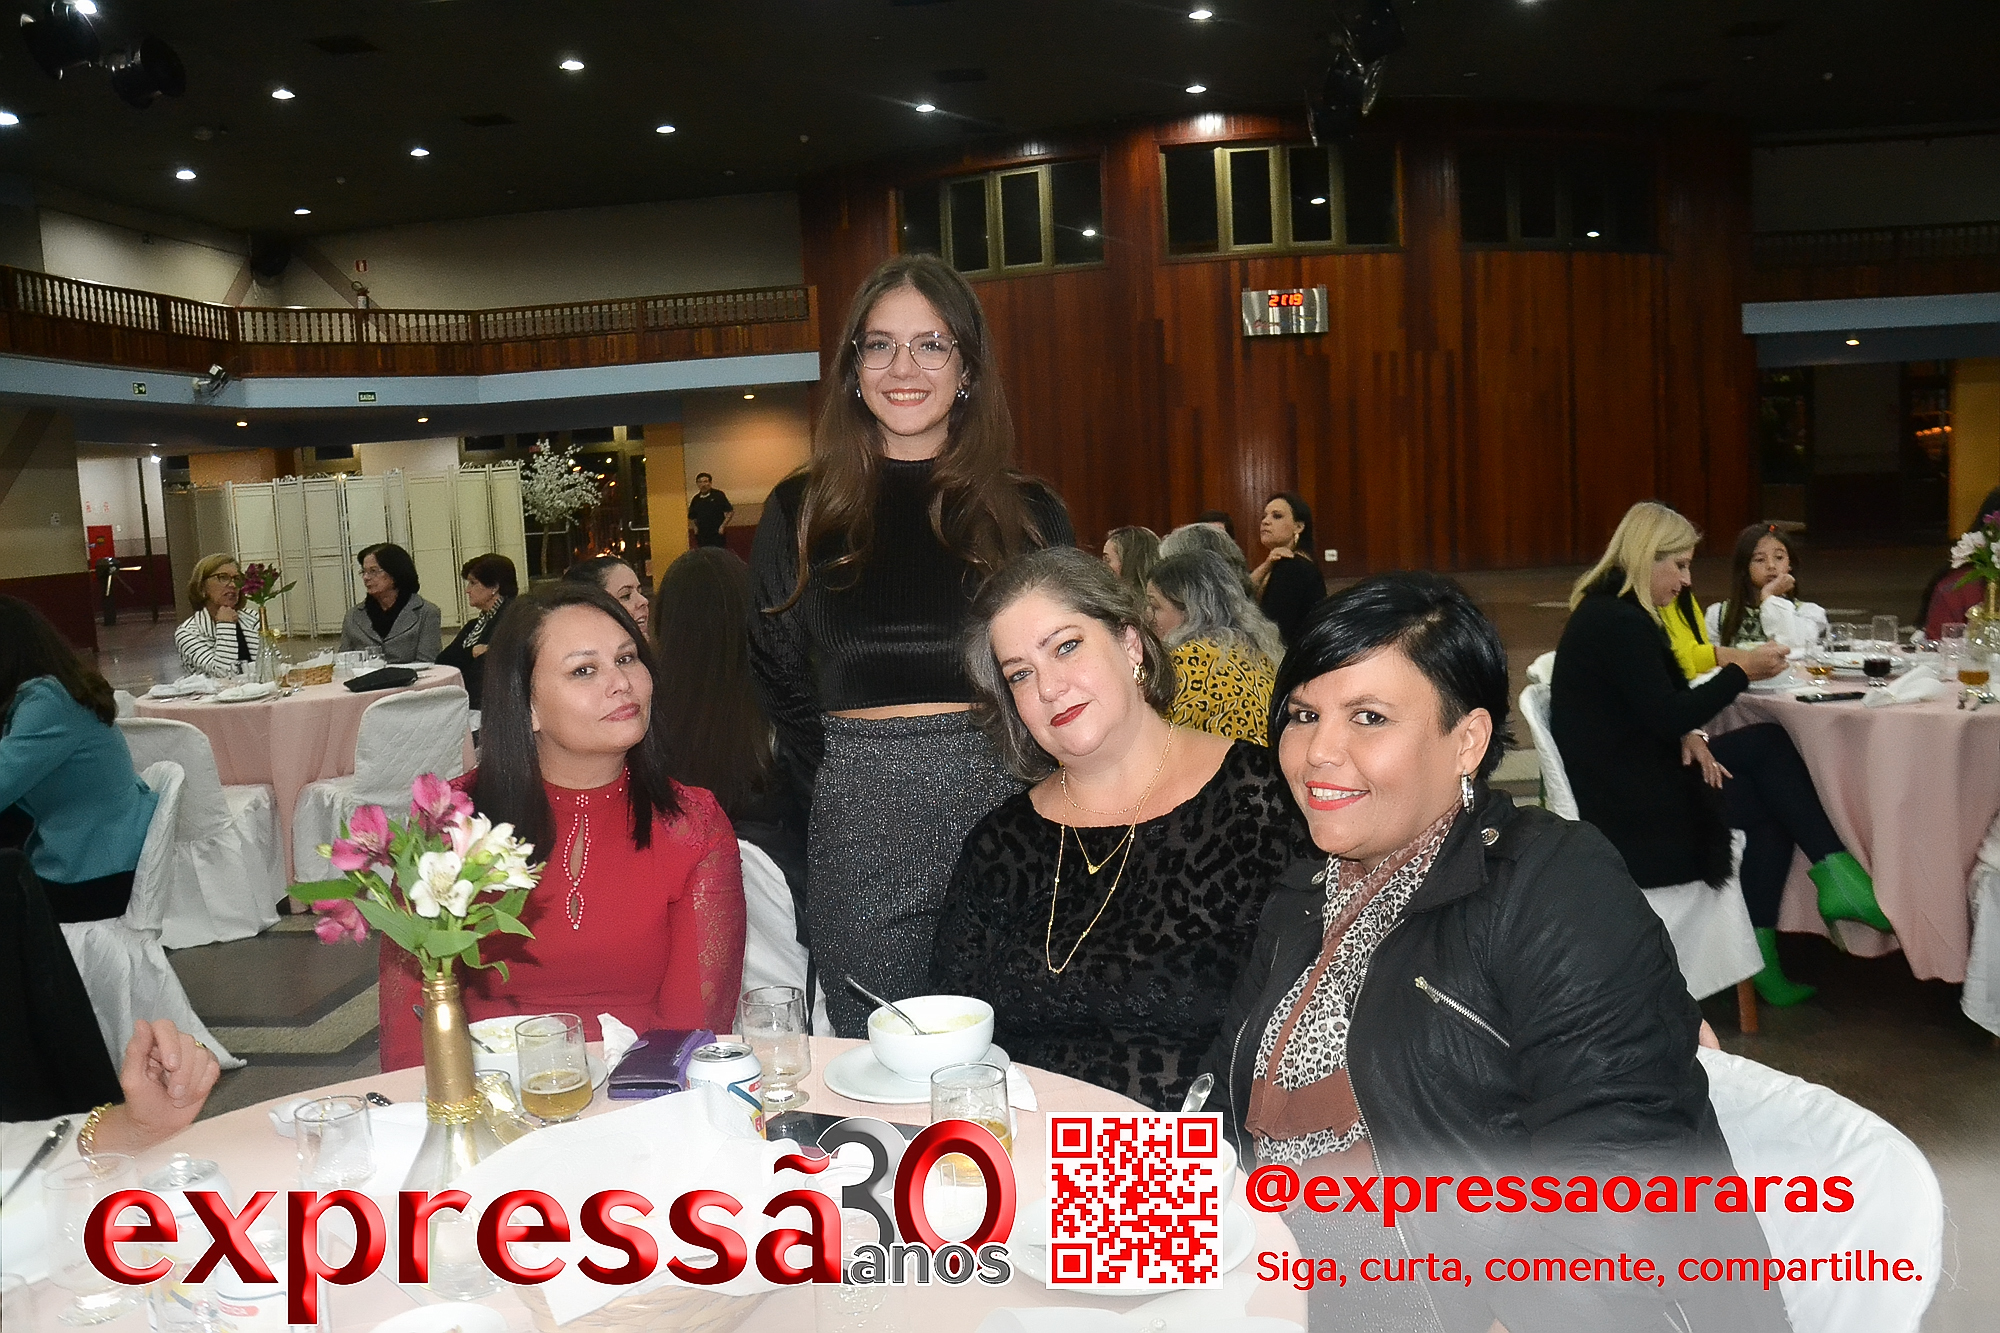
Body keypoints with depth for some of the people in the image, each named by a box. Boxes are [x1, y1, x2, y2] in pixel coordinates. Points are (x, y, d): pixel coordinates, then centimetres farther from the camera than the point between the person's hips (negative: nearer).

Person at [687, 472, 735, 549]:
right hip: (701, 536, 4)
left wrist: (723, 526, -8)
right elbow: (691, 517, 23)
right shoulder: (695, 499, 10)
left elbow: (730, 512, -2)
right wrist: (694, 527, 7)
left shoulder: (718, 495, -3)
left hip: (717, 535, -4)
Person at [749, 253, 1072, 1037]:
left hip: (1000, 802, 0)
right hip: (858, 827, 0)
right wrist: (841, 785, 2)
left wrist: (1028, 792, -1)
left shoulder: (1028, 514, 8)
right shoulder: (802, 511, 9)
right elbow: (777, 678, 12)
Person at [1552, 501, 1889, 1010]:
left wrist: (1688, 735, -3)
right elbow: (1667, 715, -20)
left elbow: (1660, 709, 17)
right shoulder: (1619, 624, -19)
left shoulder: (1613, 611, 13)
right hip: (1622, 806, -10)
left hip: (1629, 774, 10)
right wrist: (1742, 669, -12)